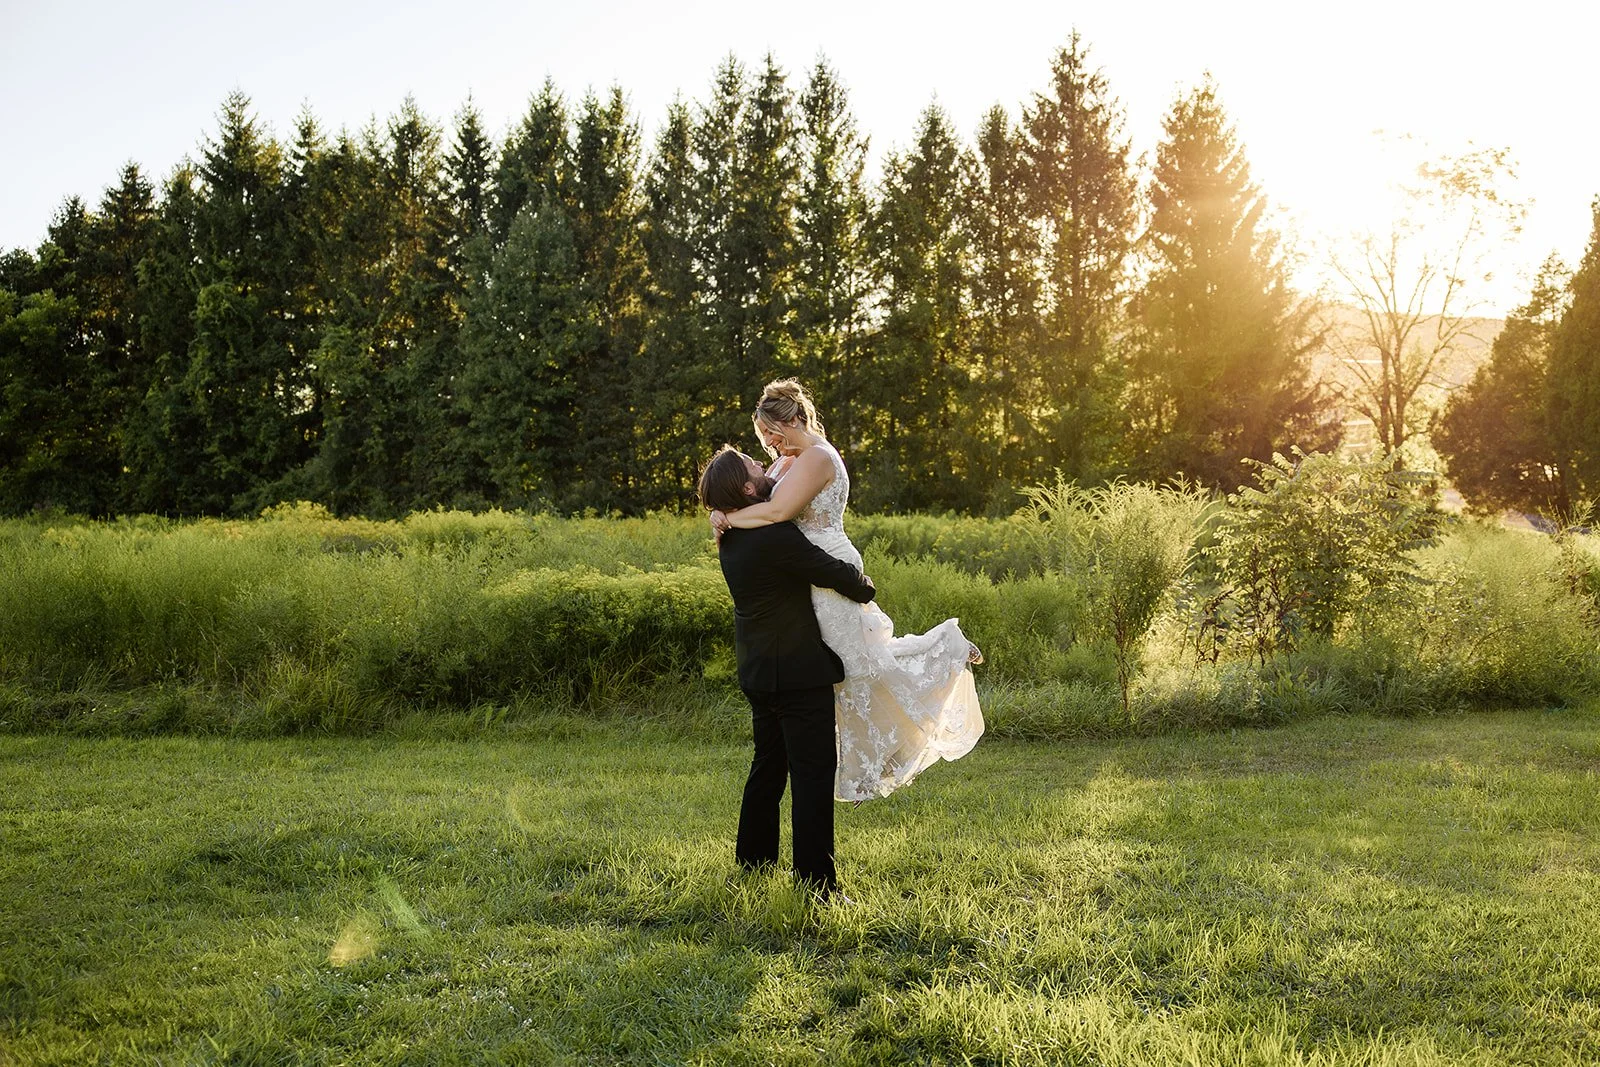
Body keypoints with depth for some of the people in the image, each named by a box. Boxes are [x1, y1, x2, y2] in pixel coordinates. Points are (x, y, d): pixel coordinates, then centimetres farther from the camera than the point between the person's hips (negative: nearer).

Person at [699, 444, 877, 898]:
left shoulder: (732, 535, 4)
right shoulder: (774, 536, -23)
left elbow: (776, 495, 24)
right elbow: (837, 574, -16)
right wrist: (865, 587, 5)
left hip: (760, 672, 9)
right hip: (798, 672, -9)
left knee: (768, 764, 22)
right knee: (813, 772, -4)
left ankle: (752, 860, 33)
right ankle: (816, 881, -2)